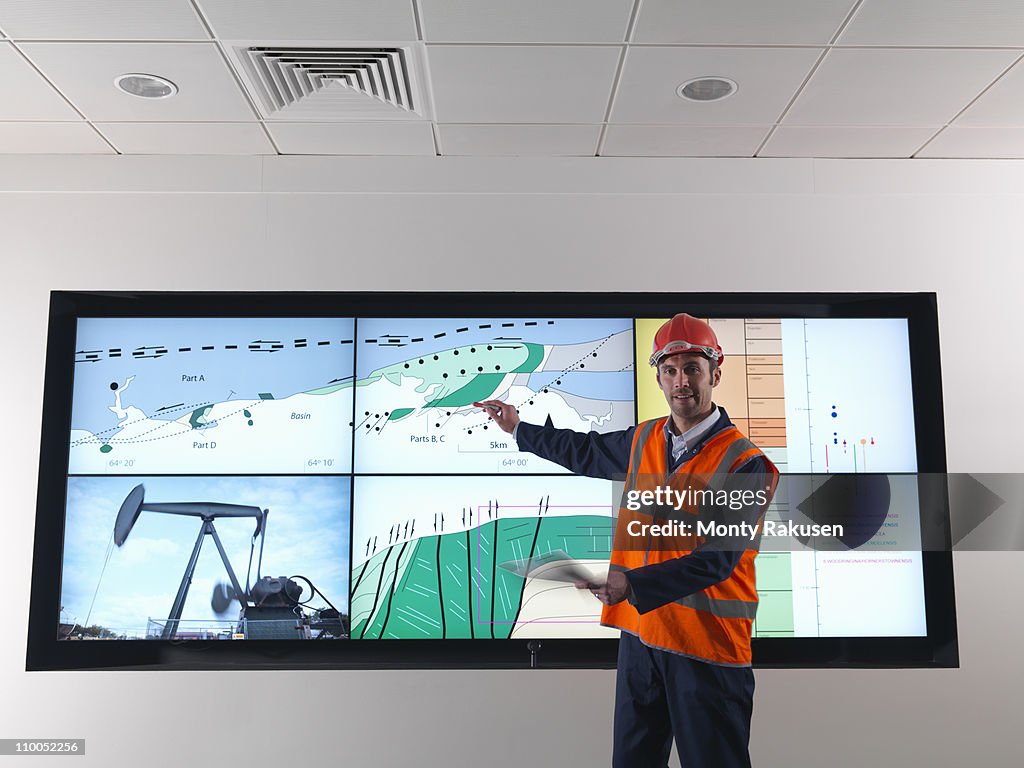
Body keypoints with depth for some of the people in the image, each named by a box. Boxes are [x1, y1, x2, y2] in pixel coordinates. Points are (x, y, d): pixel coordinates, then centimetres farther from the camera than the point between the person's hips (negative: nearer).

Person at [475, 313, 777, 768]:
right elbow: (588, 451, 25)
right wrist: (519, 430, 31)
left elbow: (717, 559, -21)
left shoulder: (743, 463, -14)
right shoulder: (644, 441, 6)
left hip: (708, 646, -6)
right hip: (640, 632, 6)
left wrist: (633, 585, -32)